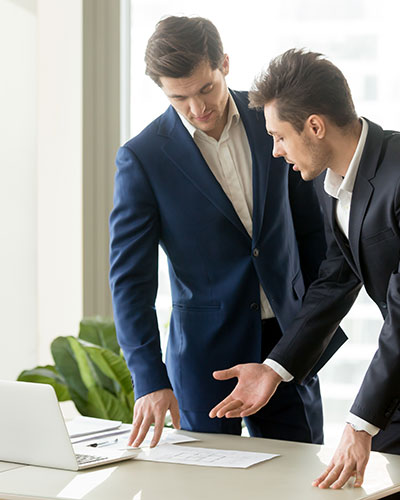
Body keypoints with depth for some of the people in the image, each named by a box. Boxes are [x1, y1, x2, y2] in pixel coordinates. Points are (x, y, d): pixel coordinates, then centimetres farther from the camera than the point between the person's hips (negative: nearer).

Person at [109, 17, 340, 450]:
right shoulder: (142, 158, -11)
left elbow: (309, 220, 10)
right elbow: (130, 276, -11)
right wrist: (150, 380, -19)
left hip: (286, 335, 3)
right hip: (207, 350, -3)